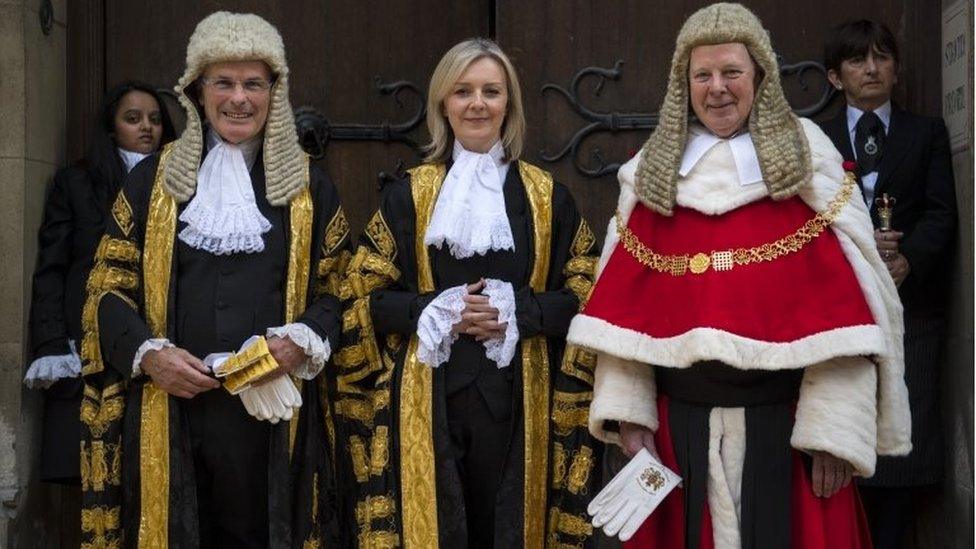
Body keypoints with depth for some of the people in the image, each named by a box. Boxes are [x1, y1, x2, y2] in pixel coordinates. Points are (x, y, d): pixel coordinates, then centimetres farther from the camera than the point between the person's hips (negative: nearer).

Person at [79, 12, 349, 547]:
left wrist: (299, 342, -11)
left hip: (272, 410, 0)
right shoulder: (153, 178, 9)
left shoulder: (309, 185, 9)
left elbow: (337, 288, 8)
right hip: (169, 411, 0)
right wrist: (148, 353, -9)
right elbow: (108, 287, 8)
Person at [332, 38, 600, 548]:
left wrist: (516, 311, -13)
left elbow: (584, 296, 4)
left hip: (516, 396, 1)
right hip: (429, 396, 0)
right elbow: (364, 296, 3)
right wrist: (439, 311, -13)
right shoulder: (408, 194, 5)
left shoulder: (546, 196, 7)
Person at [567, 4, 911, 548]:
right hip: (679, 419, 2)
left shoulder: (808, 159, -1)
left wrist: (835, 427, -14)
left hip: (784, 418, -2)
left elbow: (844, 300, -8)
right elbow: (628, 303, 4)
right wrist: (628, 411, -5)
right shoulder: (653, 173, 7)